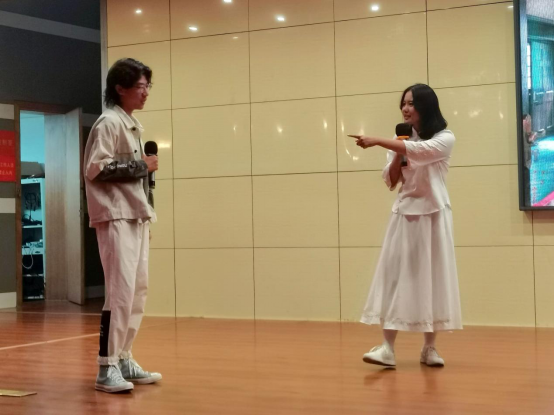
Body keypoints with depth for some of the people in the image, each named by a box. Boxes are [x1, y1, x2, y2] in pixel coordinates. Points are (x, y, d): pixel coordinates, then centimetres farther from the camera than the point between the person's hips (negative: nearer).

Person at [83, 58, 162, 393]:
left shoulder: (134, 125, 18)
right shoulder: (109, 123, -8)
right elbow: (96, 168, -18)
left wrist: (147, 218, 15)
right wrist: (141, 165, -12)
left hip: (137, 218, 9)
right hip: (116, 218, -9)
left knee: (138, 291, 10)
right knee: (121, 292, -12)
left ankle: (124, 360, 19)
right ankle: (107, 368, -7)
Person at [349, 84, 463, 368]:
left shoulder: (445, 139, -4)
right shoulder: (401, 141, 11)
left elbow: (421, 151, -25)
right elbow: (390, 181, 8)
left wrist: (378, 141, -33)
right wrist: (397, 154, -8)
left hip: (433, 214, -3)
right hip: (405, 214, 3)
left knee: (432, 278, 1)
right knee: (395, 275, -6)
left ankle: (429, 347, 11)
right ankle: (387, 347, -10)